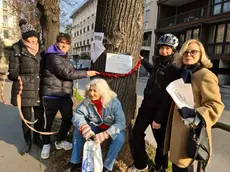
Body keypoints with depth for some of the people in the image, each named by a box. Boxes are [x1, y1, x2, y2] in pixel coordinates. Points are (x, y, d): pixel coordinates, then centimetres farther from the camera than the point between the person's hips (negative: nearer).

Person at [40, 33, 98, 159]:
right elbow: (68, 74, -20)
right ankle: (46, 144, 29)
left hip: (65, 96, 8)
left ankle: (60, 141, 30)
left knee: (68, 119, 7)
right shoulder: (53, 57, -14)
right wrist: (87, 73, -13)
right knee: (48, 121, 4)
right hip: (51, 95, -7)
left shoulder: (65, 58, 14)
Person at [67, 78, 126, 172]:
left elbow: (120, 123, -32)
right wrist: (84, 127, -41)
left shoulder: (114, 103, -27)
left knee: (120, 137, -32)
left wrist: (105, 134, -46)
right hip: (95, 126, 3)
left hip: (111, 128, -3)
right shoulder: (87, 101, -17)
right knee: (78, 130, -18)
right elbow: (77, 114, -19)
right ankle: (75, 162, -4)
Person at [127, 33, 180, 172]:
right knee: (137, 132, 10)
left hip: (161, 108, -7)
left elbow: (168, 96, -20)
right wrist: (142, 60, 41)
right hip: (147, 104, 8)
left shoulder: (174, 69, -15)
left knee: (160, 139, 9)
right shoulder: (158, 62, 8)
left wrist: (159, 118, -21)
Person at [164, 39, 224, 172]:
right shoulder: (183, 74, 14)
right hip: (177, 127, 8)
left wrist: (194, 113, -32)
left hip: (191, 130, -8)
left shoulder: (206, 75, -14)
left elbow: (215, 105, -17)